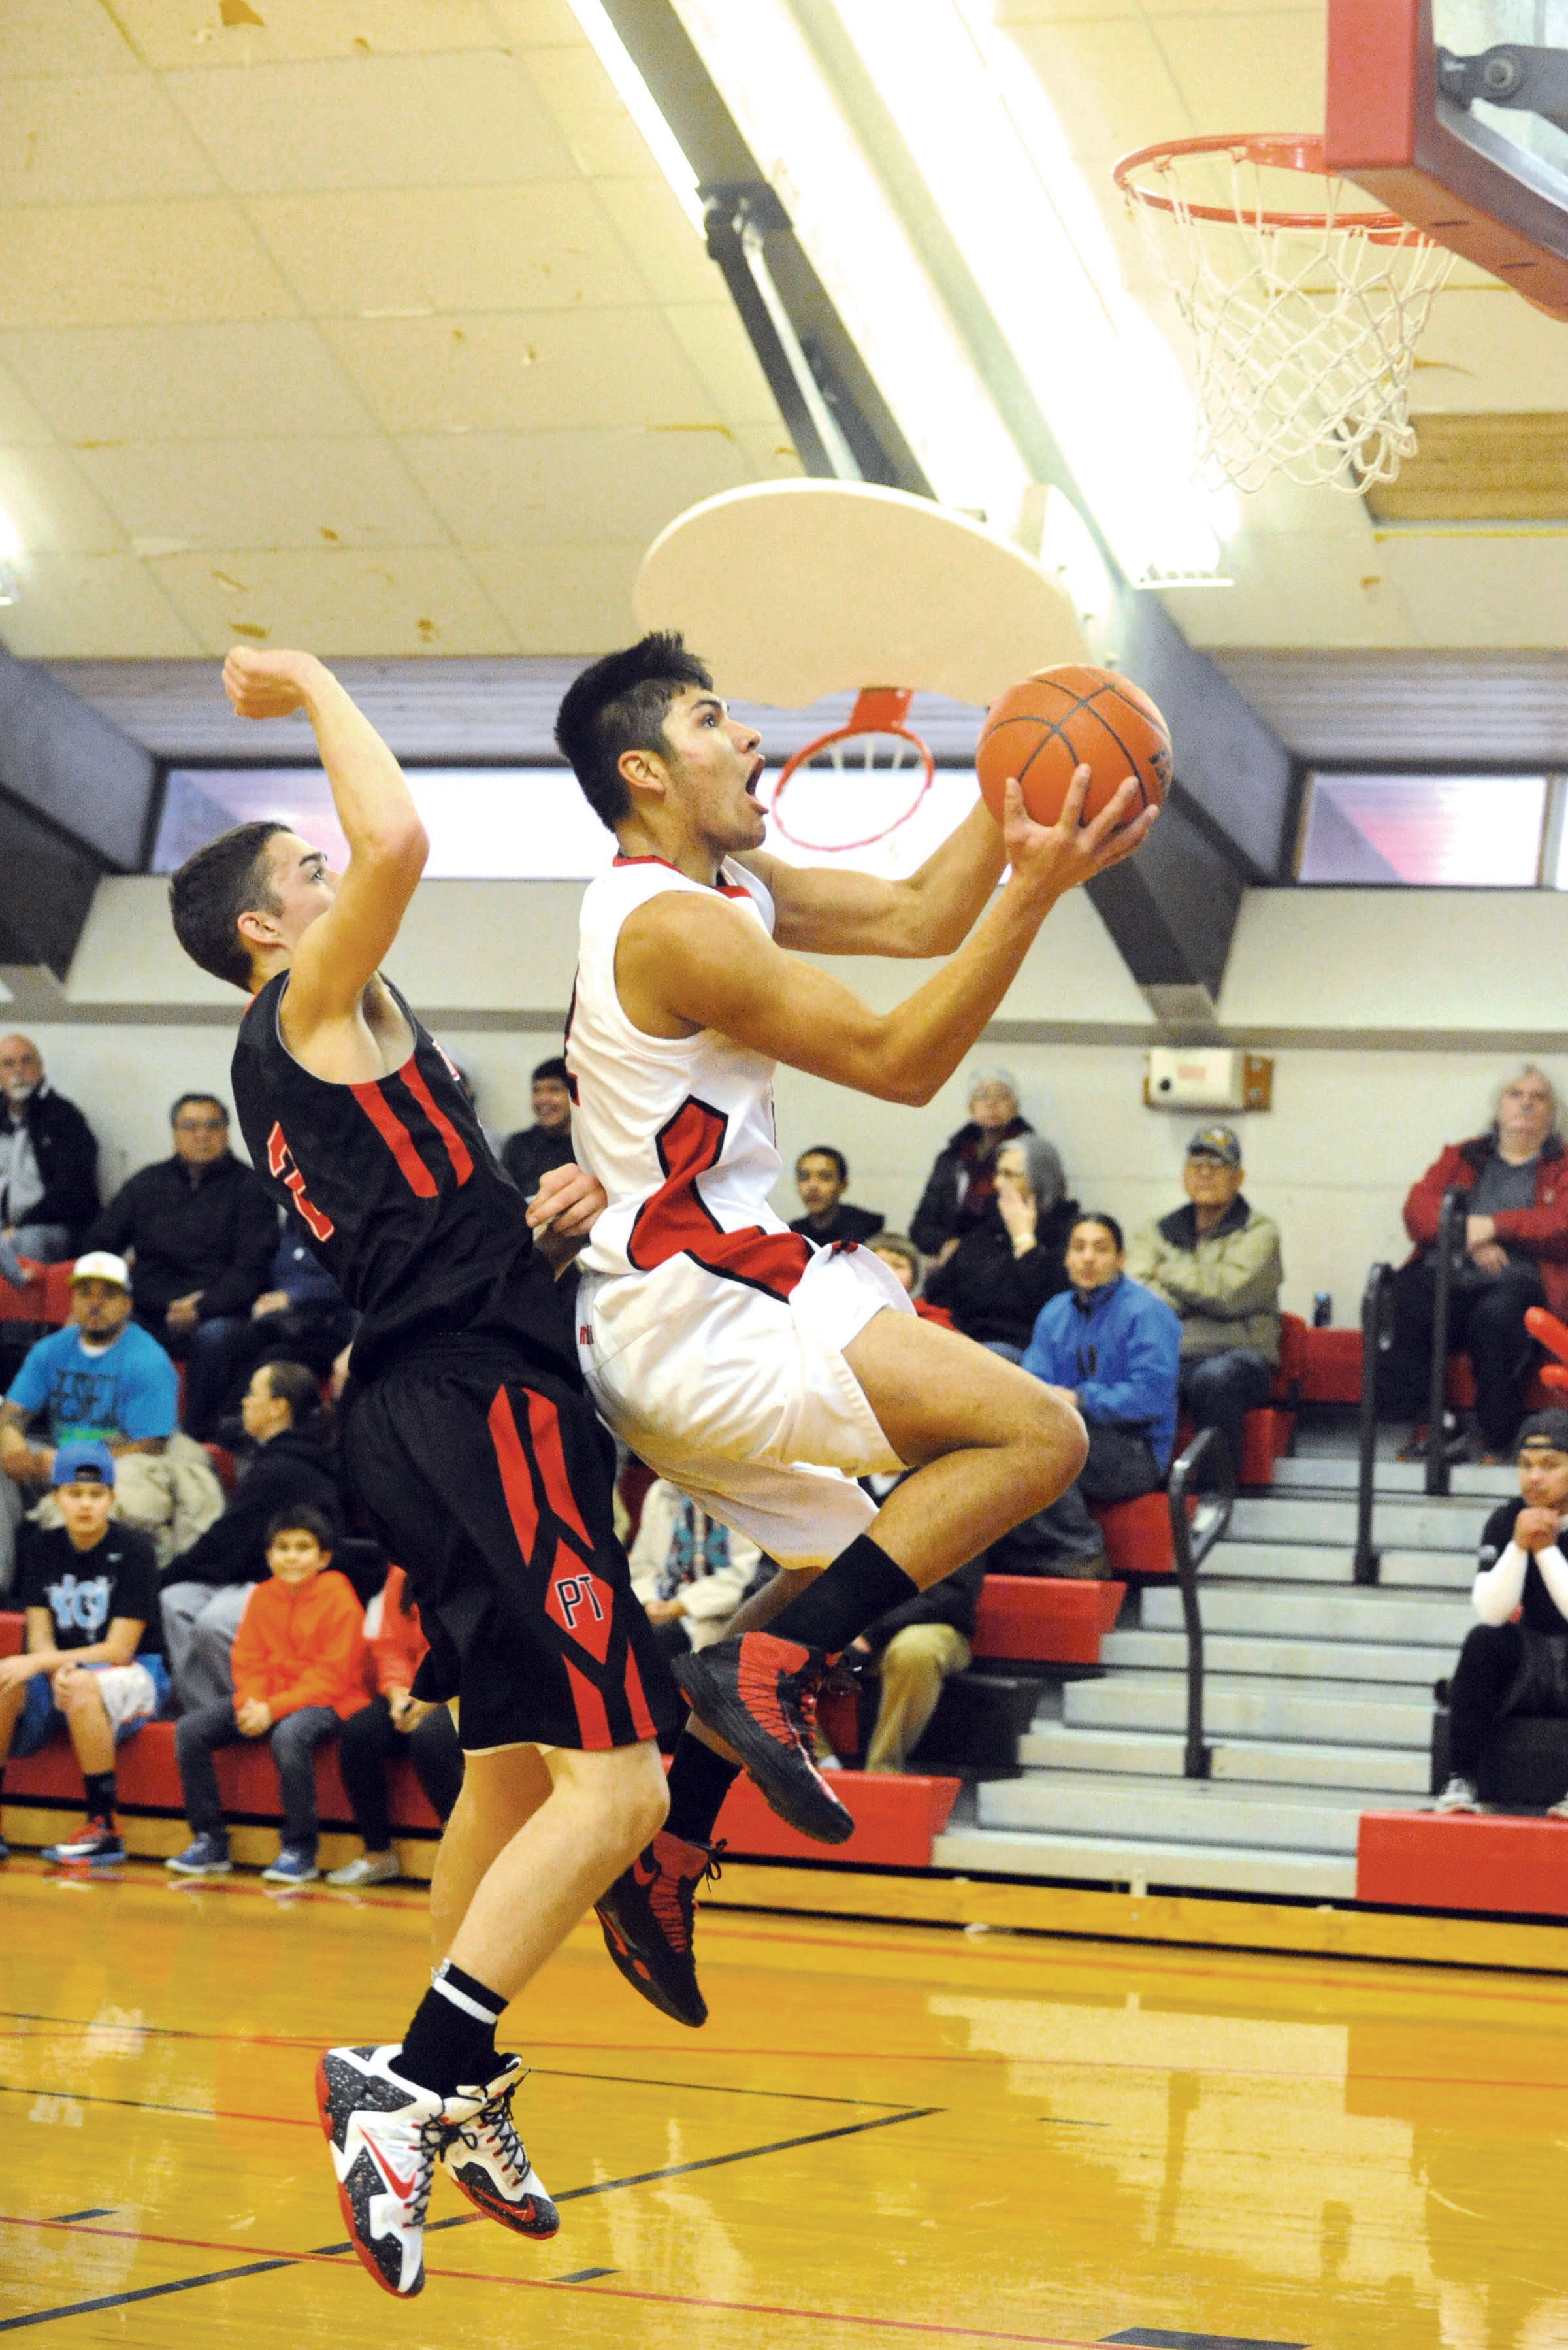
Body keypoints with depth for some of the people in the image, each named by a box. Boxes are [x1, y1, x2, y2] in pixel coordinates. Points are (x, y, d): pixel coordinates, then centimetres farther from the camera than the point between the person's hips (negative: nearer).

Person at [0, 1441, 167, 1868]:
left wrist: (38, 1662, -23)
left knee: (82, 1684, -39)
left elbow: (119, 1649, -15)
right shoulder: (43, 1547, 5)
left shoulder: (133, 1549, -11)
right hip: (63, 1671, 5)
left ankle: (103, 1829, -31)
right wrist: (55, 1670, -22)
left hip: (135, 1677, -4)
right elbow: (40, 1635, 2)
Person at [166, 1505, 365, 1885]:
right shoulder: (262, 1598, 9)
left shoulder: (341, 1601, -9)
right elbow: (248, 1662, 8)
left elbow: (332, 1678, -15)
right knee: (190, 1729, -12)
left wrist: (274, 1709, -23)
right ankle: (210, 1841, -3)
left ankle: (300, 1850, -25)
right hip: (265, 1701, 6)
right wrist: (250, 1703, -15)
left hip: (324, 1703, -6)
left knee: (289, 1734, -39)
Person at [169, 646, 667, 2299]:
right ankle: (408, 2083, -21)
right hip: (475, 1408, -10)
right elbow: (399, 836, -22)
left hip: (431, 1410, 10)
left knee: (514, 1773, 18)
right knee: (615, 1782, -17)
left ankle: (460, 2105, 27)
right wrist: (314, 689, -7)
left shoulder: (301, 1065, 23)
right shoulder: (309, 1003, -4)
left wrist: (540, 1227, 11)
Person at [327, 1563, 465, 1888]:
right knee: (356, 1732, -17)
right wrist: (398, 1693, -7)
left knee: (428, 1736, -34)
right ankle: (377, 1853, -5)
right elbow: (389, 1645, 13)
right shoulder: (401, 1574, 10)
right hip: (415, 1694, 6)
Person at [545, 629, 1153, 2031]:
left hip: (674, 1320, 11)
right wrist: (1040, 890, -21)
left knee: (838, 1571, 26)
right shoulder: (671, 923, -16)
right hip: (698, 1312, -11)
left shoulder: (732, 890, 15)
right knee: (1039, 1433, -18)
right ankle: (764, 1668, -17)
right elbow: (901, 1061, -17)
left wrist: (1014, 796, 3)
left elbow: (922, 914, 15)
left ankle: (660, 1865, 24)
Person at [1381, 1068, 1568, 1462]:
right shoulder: (1461, 1157, 27)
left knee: (1498, 1314, -39)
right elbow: (1418, 1209, 11)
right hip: (1444, 1276, 3)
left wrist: (1494, 1226, -10)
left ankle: (1495, 1445, -28)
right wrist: (1467, 1234, -8)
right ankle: (1420, 1431, -26)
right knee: (1400, 1300, -31)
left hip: (1518, 1282, -3)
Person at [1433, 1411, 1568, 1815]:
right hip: (1523, 1672, 3)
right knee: (1483, 1640, -27)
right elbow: (1491, 1611, -13)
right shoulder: (1506, 1520, -1)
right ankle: (1462, 1781, -28)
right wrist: (1518, 1546, -25)